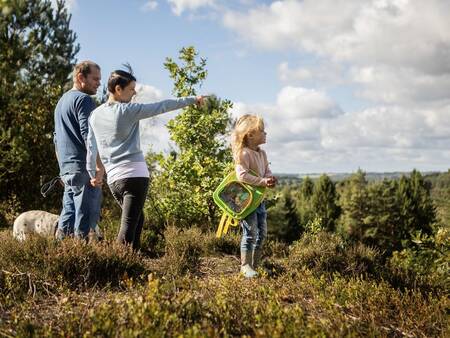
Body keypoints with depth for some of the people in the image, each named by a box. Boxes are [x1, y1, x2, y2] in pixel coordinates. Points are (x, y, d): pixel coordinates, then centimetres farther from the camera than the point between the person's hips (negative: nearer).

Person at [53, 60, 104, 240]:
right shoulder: (83, 99, -7)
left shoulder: (61, 101, 23)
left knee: (67, 218, 12)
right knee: (85, 220, -7)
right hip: (83, 167, -9)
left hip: (66, 169, 9)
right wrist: (99, 166, -20)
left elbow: (56, 138, 26)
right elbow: (88, 135, -18)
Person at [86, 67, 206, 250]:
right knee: (129, 225, -9)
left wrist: (93, 174, 22)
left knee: (137, 220, 19)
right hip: (135, 174, -7)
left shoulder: (95, 115, 11)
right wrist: (192, 100, 6)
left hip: (113, 178, 7)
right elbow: (161, 107, -2)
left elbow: (91, 147, 15)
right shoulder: (128, 110, -6)